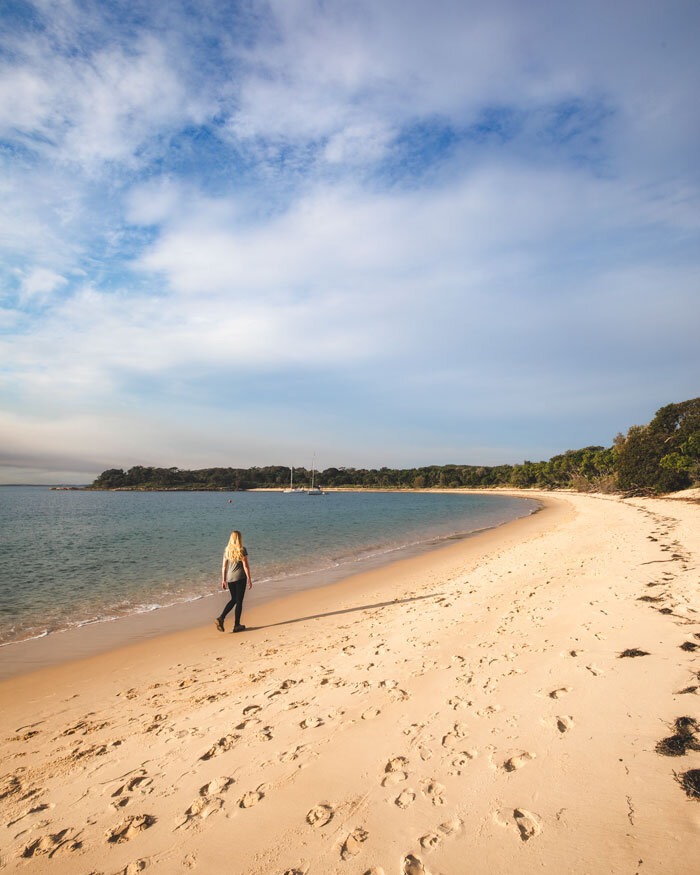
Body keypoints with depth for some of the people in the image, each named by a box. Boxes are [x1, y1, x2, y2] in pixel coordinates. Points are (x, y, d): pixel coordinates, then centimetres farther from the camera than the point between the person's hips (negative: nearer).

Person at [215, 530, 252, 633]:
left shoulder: (227, 550, 5)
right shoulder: (242, 550, -9)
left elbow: (224, 566, 7)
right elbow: (246, 566, -10)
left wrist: (223, 580, 13)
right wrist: (249, 579, -5)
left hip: (229, 578, 5)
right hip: (240, 578, -5)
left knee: (233, 599, 20)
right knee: (239, 601, 5)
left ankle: (221, 618, 5)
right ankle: (236, 625, 9)